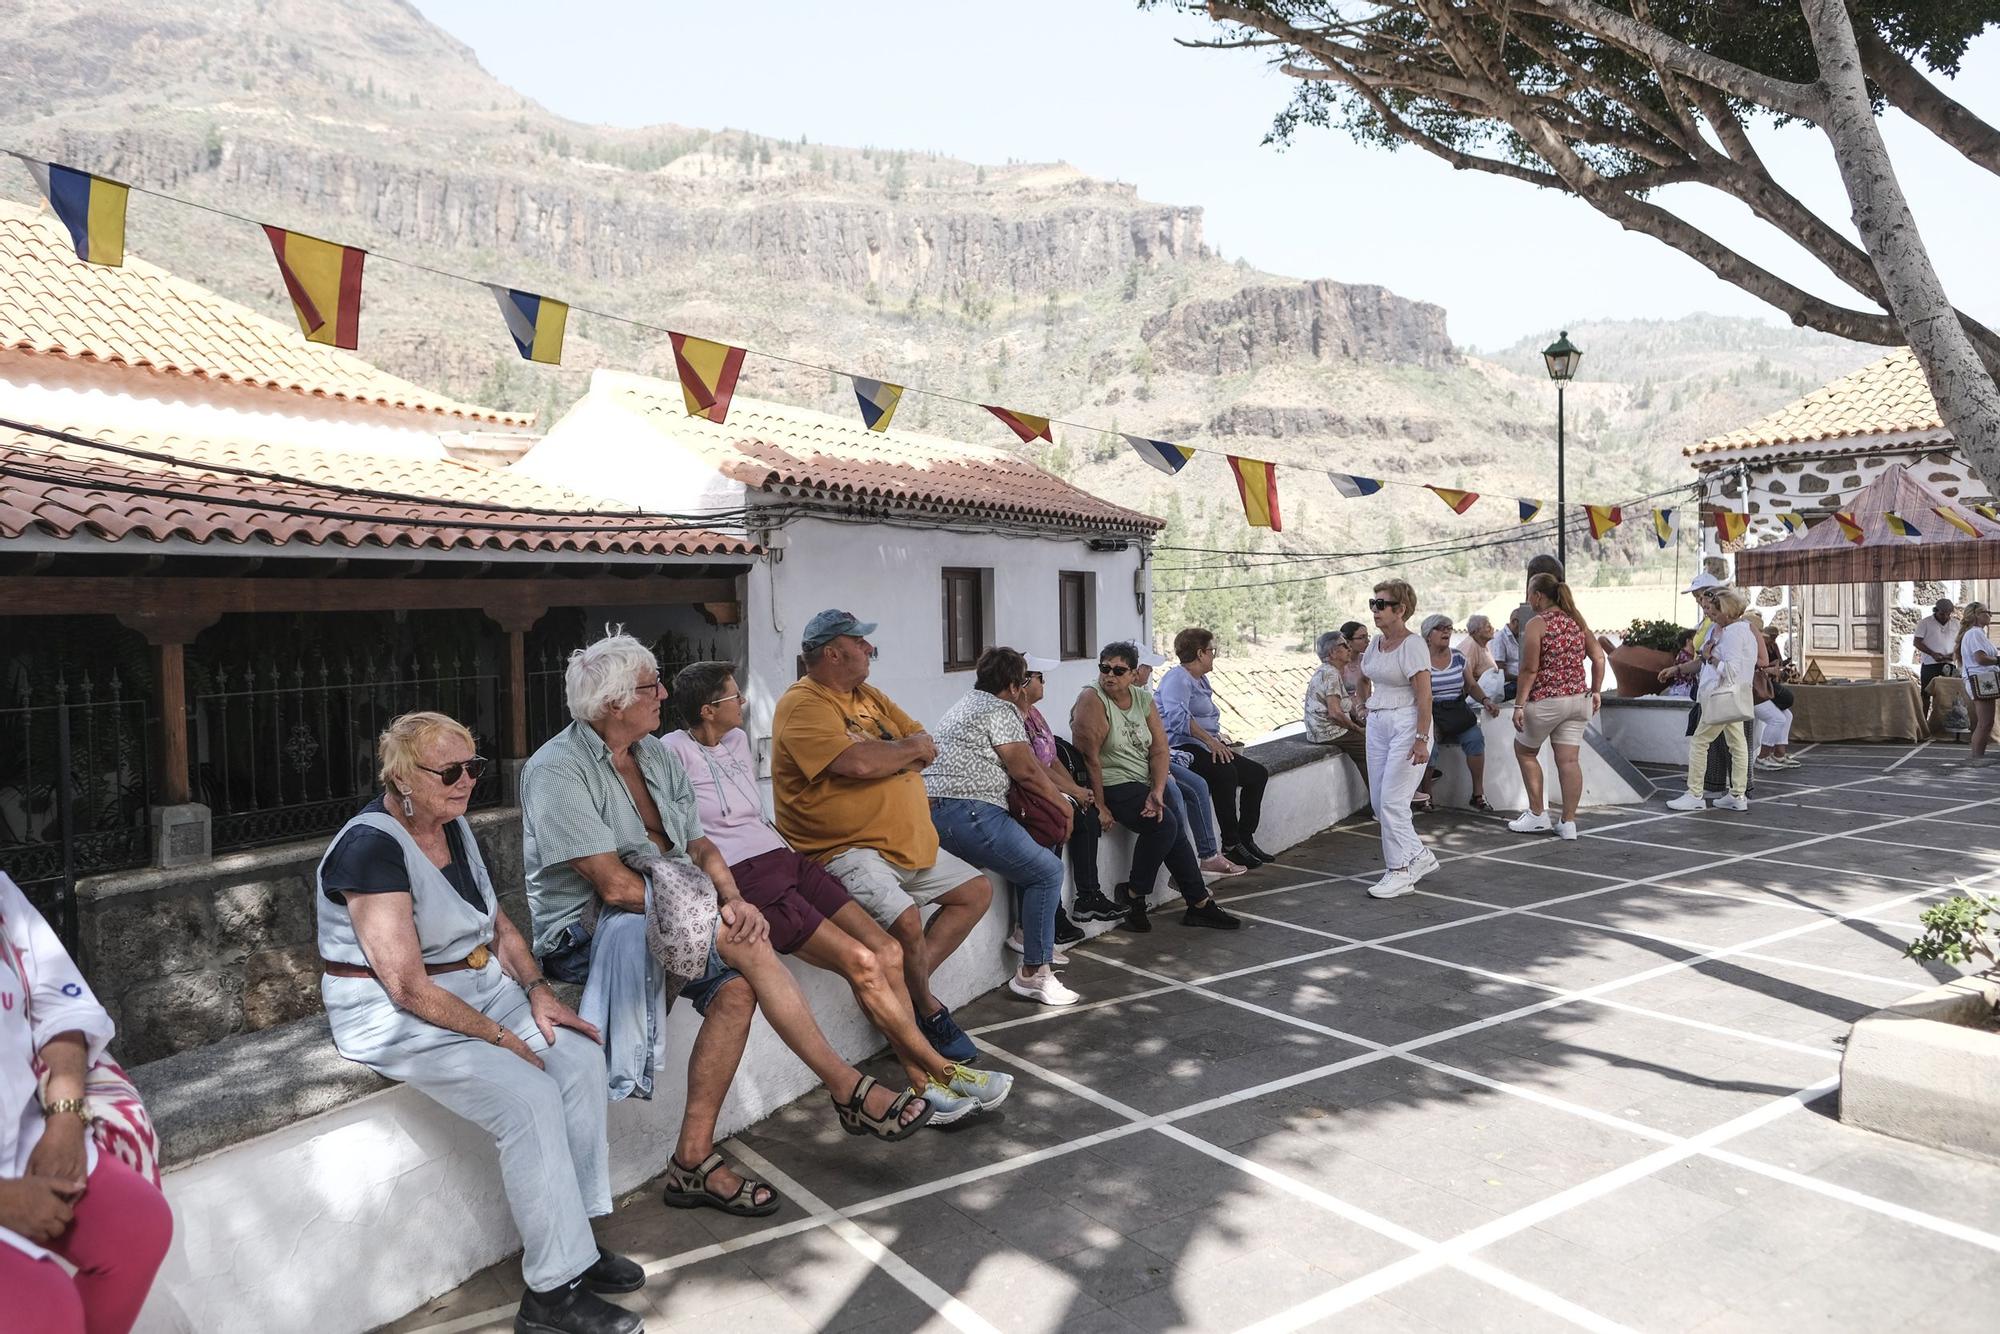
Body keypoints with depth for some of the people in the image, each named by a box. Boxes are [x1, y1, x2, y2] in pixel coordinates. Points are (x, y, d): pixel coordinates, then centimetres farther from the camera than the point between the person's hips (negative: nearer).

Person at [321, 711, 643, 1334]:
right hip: (397, 1020, -8)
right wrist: (499, 1036, -19)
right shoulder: (372, 847, -20)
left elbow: (498, 925, 13)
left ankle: (575, 1239, 0)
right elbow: (409, 987, -23)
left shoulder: (454, 826, 6)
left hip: (480, 987, 8)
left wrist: (537, 992, -3)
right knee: (530, 1098, -24)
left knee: (581, 1058, -10)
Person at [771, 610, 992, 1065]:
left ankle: (911, 984, 8)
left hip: (908, 843, 10)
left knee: (977, 891, 12)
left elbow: (925, 747, 12)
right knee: (906, 920, -30)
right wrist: (907, 748, -7)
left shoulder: (868, 696, 16)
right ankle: (928, 1009, 0)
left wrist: (883, 756, -10)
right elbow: (857, 762, -27)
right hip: (845, 851, -10)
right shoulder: (803, 706, -13)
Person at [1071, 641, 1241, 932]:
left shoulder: (1143, 698, 7)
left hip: (1145, 782, 7)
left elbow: (1160, 750, 2)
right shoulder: (1092, 700, -13)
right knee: (1165, 823, -23)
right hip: (1113, 786, -6)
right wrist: (1100, 806, -19)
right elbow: (1090, 758, -17)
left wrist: (1157, 791, -13)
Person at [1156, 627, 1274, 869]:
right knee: (1225, 772, -34)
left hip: (1208, 746, 11)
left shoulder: (1202, 680, 23)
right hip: (1182, 747, -11)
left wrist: (1222, 741, 11)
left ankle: (1246, 838, 3)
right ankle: (1230, 844, -26)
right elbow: (1177, 717, -24)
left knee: (1257, 773, 1)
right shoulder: (1177, 678, -9)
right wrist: (1210, 740, -26)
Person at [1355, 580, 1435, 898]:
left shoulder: (1412, 644, -14)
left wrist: (1421, 739, -24)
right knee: (1378, 801, 9)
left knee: (1392, 800, -9)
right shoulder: (1376, 642, 10)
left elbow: (1424, 696, -19)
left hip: (1406, 725, -9)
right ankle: (1419, 856, 24)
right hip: (1377, 725, 9)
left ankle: (1400, 872, 1)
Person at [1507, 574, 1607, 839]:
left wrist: (1519, 704, -12)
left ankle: (1538, 814, 14)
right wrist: (1596, 691, 14)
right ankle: (1568, 822, 7)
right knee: (1569, 760, 6)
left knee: (1525, 751, 14)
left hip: (1545, 700, -6)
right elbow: (1599, 656, 8)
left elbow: (1530, 669, -15)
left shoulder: (1537, 623, -11)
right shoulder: (1576, 620, 10)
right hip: (1578, 699, 6)